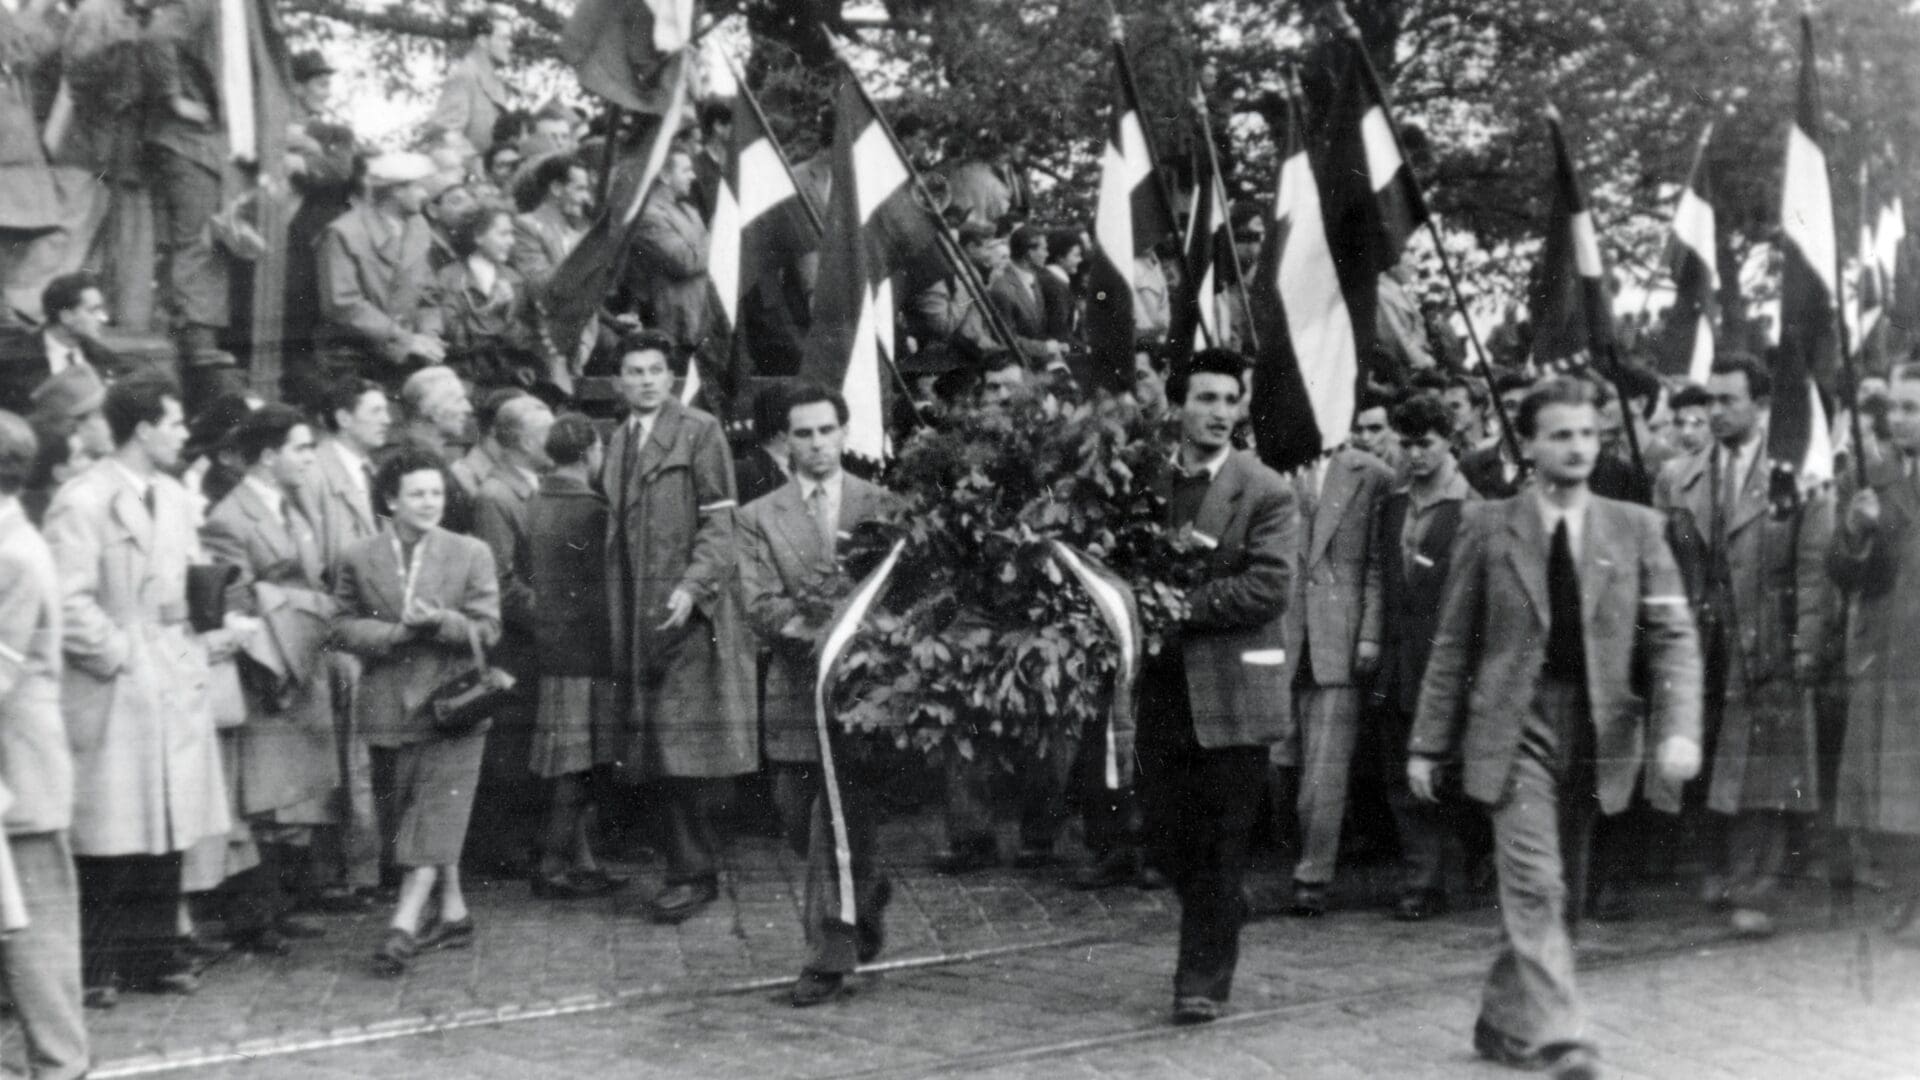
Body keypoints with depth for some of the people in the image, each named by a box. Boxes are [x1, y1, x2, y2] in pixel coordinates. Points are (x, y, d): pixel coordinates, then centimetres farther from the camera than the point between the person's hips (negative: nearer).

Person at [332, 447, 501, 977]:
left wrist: (440, 622, -20)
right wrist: (397, 632, -16)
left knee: (436, 815, -11)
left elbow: (487, 628, -3)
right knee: (404, 814, 11)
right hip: (389, 707, 3)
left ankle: (404, 924, -15)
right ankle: (453, 912, 24)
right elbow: (345, 628, 1)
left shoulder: (471, 554, 1)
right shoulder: (358, 560, 4)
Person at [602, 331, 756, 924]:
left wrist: (691, 586, -21)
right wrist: (618, 621, 14)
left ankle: (692, 874, -2)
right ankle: (698, 867, 14)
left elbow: (719, 523, -8)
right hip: (638, 616, 6)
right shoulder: (618, 441, 17)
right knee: (662, 748, 6)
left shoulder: (699, 432, -2)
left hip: (691, 611, -6)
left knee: (687, 745, -7)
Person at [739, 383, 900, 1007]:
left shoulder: (882, 508, 5)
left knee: (840, 825, -4)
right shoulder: (760, 517, 7)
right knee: (801, 824, 8)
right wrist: (819, 635, -17)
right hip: (795, 689, 2)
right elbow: (760, 606, -3)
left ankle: (829, 956, 6)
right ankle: (866, 892, 35)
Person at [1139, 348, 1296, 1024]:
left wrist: (1187, 602, -17)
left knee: (1220, 853, 2)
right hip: (1162, 685, 4)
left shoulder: (1265, 492, -5)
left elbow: (1269, 585, -14)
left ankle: (1204, 982, 13)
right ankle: (1215, 923, 37)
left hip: (1230, 691, -4)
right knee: (1165, 842, 11)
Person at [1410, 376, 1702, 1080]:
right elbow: (1453, 643, 4)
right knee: (1534, 884, -13)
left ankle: (1504, 1022, 27)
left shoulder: (1636, 529, 5)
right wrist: (1428, 743, 2)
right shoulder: (1487, 527, 2)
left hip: (1597, 732, 3)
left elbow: (1674, 638, 1)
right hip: (1514, 726, -2)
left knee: (1559, 890, 10)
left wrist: (1678, 728, -14)